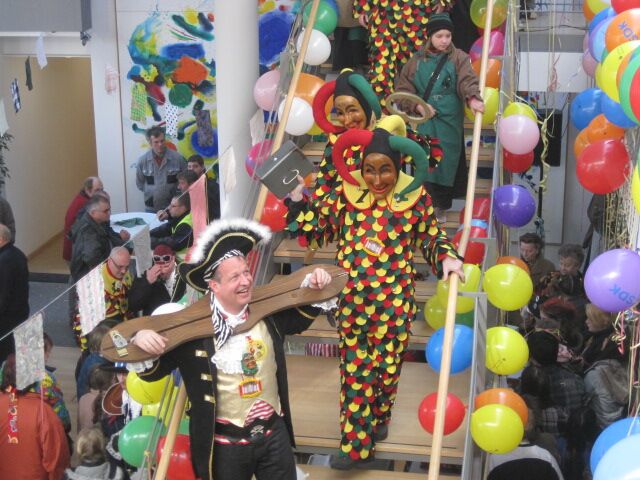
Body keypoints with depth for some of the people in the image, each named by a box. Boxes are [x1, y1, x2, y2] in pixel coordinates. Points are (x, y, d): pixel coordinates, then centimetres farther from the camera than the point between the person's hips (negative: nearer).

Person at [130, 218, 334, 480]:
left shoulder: (268, 311, -5)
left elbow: (302, 315, 16)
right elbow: (151, 371, -8)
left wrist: (314, 286, -3)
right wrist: (140, 340, -28)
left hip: (274, 433, 3)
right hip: (225, 443, -3)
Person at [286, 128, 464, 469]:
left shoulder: (415, 197, -3)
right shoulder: (345, 194, 0)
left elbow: (433, 238, 7)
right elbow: (313, 230, 9)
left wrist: (447, 258, -11)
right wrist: (296, 198, 0)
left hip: (394, 304, -1)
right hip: (351, 302, 1)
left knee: (386, 369, 11)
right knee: (354, 371, 4)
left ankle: (377, 420, 37)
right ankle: (357, 443, 12)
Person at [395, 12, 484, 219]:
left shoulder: (458, 58, -2)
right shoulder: (417, 60, 3)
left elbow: (467, 80, -18)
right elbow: (403, 87, 3)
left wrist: (472, 98, -38)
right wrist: (418, 105, -12)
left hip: (449, 121, -1)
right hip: (424, 120, 1)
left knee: (448, 159, 4)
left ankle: (441, 202, 18)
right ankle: (431, 199, 19)